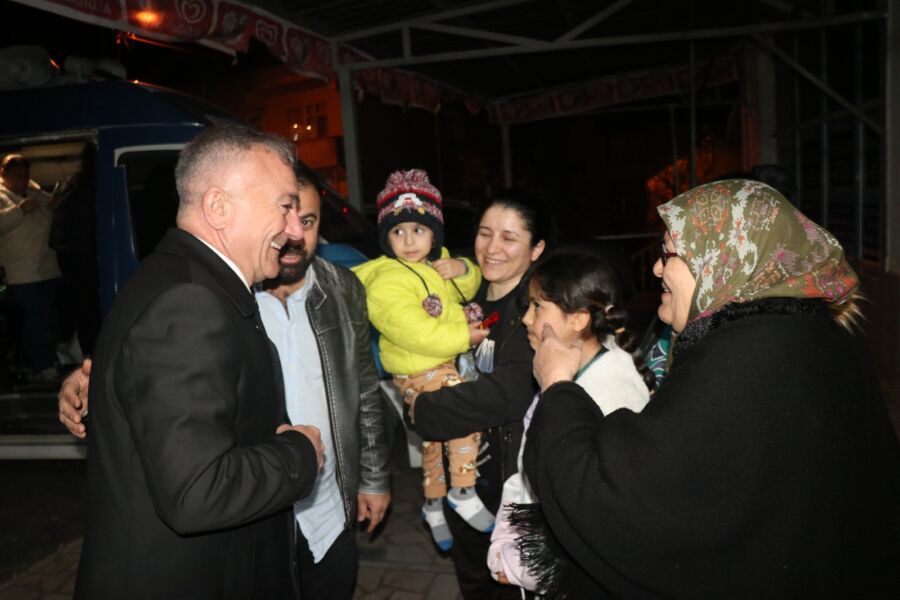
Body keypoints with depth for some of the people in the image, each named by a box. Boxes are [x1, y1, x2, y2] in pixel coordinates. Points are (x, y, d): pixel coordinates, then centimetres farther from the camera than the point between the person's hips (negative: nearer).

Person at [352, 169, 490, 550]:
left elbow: (468, 290, 15)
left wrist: (463, 270, -8)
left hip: (445, 361, 8)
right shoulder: (387, 280, -23)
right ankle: (463, 494, -4)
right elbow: (414, 331, -30)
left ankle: (434, 506, 37)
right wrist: (463, 336, -25)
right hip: (419, 370, -8)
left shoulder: (438, 262, 4)